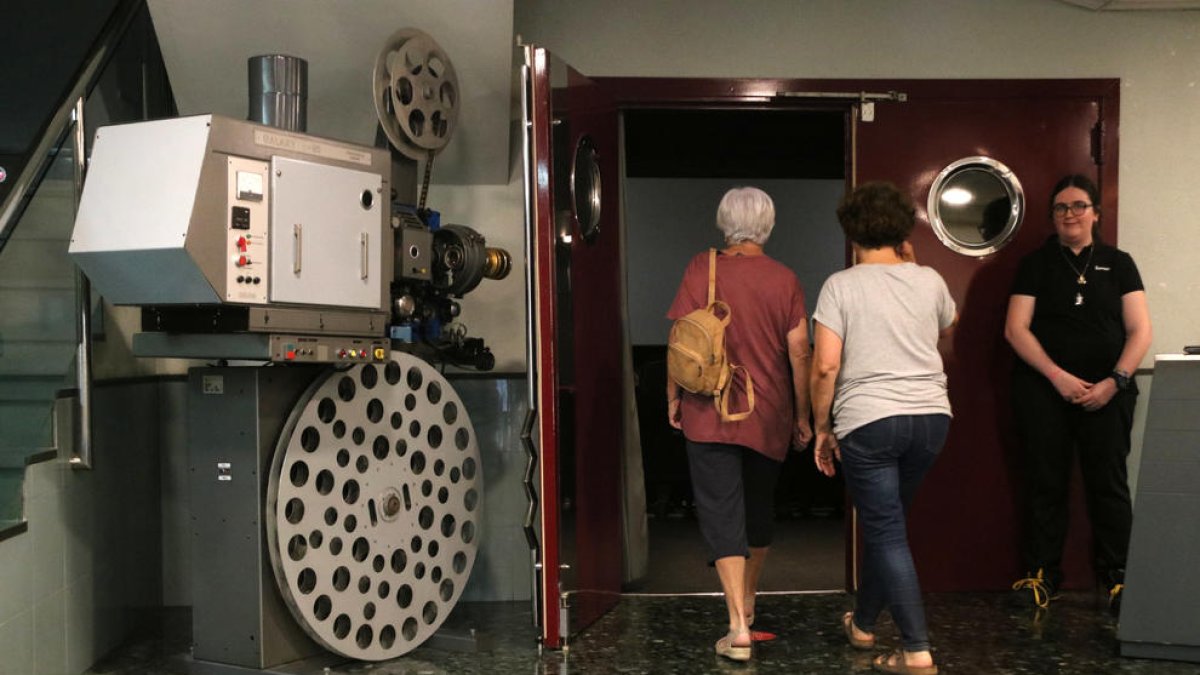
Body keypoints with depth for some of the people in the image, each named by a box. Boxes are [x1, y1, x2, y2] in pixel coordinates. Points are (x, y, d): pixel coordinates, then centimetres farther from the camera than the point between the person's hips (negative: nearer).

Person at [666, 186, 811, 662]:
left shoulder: (702, 269, -5)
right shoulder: (784, 279, -2)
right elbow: (799, 352, -3)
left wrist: (673, 396, 6)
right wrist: (802, 415, 7)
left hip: (711, 414, -2)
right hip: (769, 417, 3)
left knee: (722, 514, -1)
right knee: (759, 507, 21)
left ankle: (739, 627, -10)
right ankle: (747, 599, 39)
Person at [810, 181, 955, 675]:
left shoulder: (841, 286, -6)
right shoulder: (929, 281, 5)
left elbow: (825, 366, -13)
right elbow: (948, 326, 28)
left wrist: (821, 427, -1)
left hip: (867, 421, -5)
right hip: (930, 416, 5)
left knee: (886, 532, 2)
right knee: (884, 521, 21)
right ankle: (863, 623, 37)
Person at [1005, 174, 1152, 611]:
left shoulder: (1118, 264, 10)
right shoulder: (1036, 264, 7)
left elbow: (1139, 331, 4)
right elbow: (1016, 329, -1)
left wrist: (1115, 381, -10)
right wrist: (1058, 375, -11)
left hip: (1106, 391, 0)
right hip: (1044, 389, 0)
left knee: (1109, 483, 0)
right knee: (1045, 482, 2)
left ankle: (1116, 575, 10)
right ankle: (1042, 573, 11)